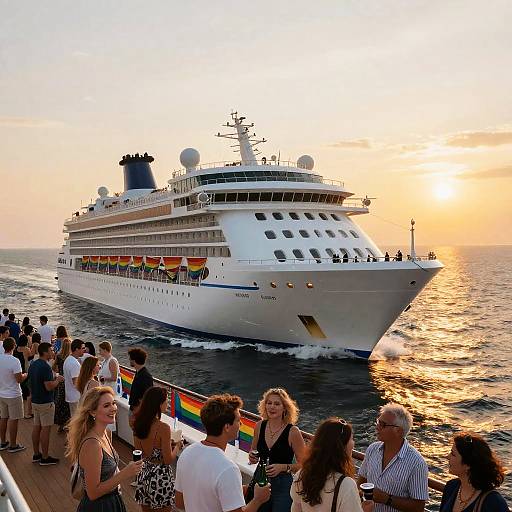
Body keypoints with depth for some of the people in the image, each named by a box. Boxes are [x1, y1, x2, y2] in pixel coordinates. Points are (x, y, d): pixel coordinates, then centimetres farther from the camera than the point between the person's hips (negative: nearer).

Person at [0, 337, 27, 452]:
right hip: (13, 395, -7)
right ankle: (13, 445, 12)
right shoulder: (14, 361, -23)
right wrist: (25, 375, -2)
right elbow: (19, 379, -21)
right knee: (13, 420, 4)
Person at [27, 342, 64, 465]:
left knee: (36, 427, 14)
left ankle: (36, 454, 23)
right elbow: (49, 387, -25)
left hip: (35, 401, 9)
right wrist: (58, 380, -6)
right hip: (45, 403, -9)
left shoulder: (33, 365, 8)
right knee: (45, 428, -2)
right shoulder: (45, 367, -21)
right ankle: (44, 458, 4)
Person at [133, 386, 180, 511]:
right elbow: (168, 460, -18)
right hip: (161, 476, -6)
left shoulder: (138, 424, -4)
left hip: (143, 474, 6)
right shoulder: (163, 428, -23)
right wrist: (177, 446, -1)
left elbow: (139, 451, 8)